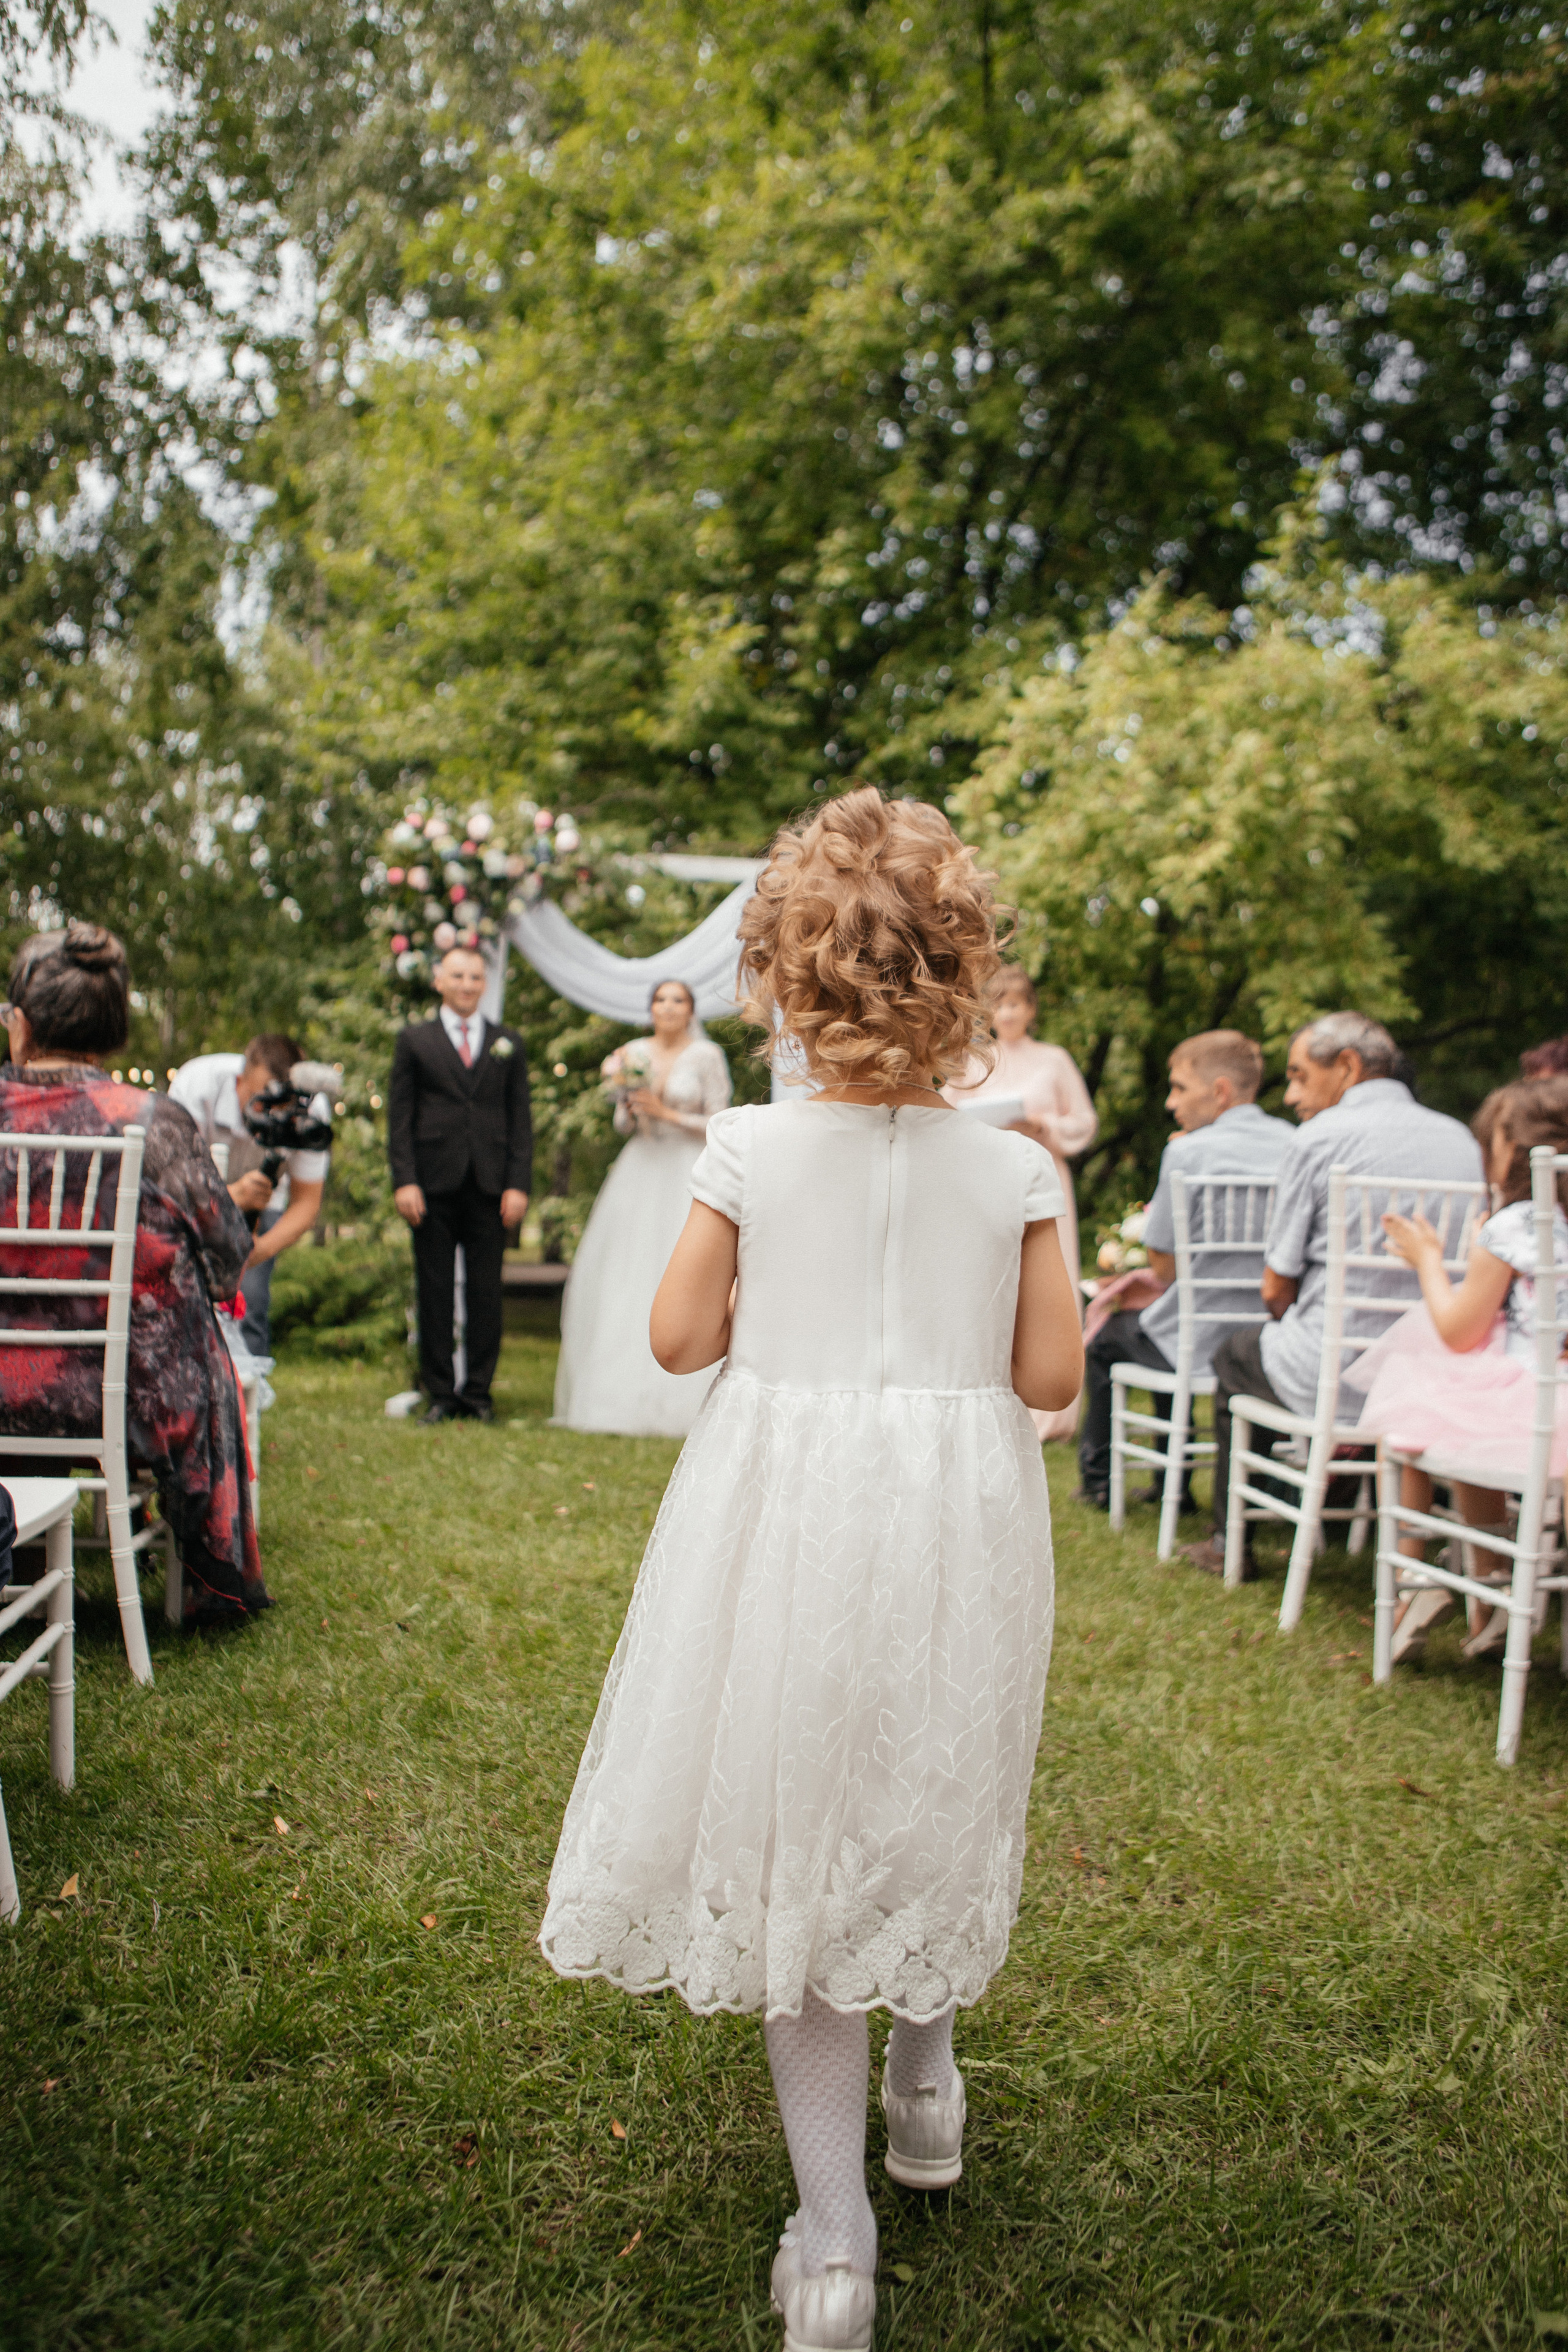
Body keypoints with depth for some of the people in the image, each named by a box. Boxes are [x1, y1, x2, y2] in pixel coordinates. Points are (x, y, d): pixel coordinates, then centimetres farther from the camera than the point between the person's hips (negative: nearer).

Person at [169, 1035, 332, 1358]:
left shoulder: (312, 1110, -28)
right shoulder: (195, 1085, -35)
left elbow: (306, 1203, -20)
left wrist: (262, 1250, -38)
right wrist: (233, 1196, -55)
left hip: (262, 1202, 1)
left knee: (249, 1298, -20)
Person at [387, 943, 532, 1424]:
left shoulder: (508, 1043, 13)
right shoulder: (414, 1040, 10)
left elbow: (520, 1118, 10)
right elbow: (399, 1116, 5)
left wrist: (518, 1184, -1)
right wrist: (404, 1181, -6)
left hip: (490, 1185, 1)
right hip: (434, 1184, -1)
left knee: (486, 1292, 2)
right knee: (434, 1292, 2)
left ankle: (479, 1392, 11)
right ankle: (440, 1393, 10)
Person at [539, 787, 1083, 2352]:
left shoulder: (750, 1150, -9)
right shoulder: (1013, 1169, -7)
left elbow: (679, 1338, -6)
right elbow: (1050, 1375, -6)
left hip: (788, 1510, -1)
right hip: (958, 1526, 2)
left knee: (800, 1828, 10)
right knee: (933, 1796, 24)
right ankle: (927, 2077, 47)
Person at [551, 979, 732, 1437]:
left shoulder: (707, 1056, -1)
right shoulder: (633, 1054, 9)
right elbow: (622, 1125, 14)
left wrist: (667, 1112, -11)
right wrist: (629, 1104, -7)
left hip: (687, 1175, -3)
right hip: (640, 1173, 4)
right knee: (626, 1282, 1)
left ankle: (677, 1400, -1)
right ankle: (625, 1396, 9)